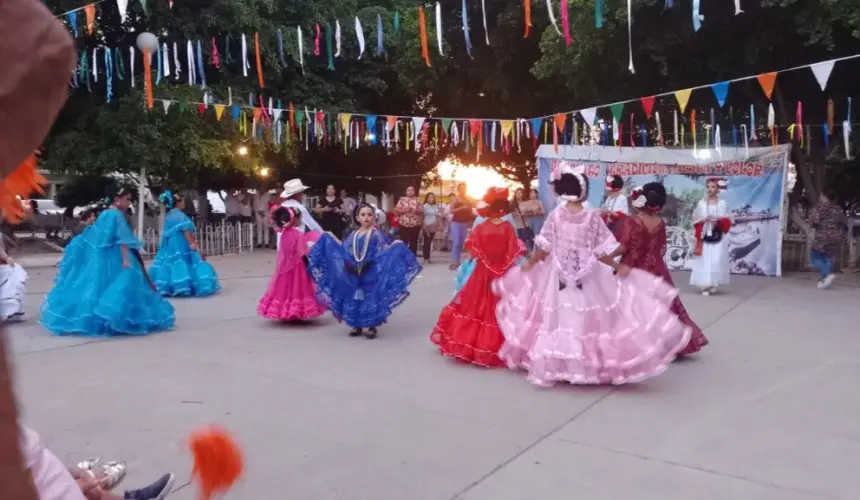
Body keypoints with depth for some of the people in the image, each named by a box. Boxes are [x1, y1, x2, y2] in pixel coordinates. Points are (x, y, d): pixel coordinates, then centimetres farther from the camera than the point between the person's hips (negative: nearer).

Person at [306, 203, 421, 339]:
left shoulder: (376, 234, -5)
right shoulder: (354, 235, 8)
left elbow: (385, 250, -8)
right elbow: (344, 250, 15)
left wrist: (395, 246, -26)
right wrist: (331, 238, 19)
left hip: (371, 274, -4)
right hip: (354, 274, 4)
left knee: (370, 299, -1)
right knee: (354, 299, 9)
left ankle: (372, 327, 11)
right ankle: (357, 326, 21)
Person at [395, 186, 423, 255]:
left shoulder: (418, 200, 7)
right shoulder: (402, 199, 5)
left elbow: (422, 211, 1)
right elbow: (396, 210, 0)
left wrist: (415, 210, -16)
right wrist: (404, 210, -15)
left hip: (415, 224, 1)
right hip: (404, 224, -1)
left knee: (413, 242, 5)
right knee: (403, 242, -2)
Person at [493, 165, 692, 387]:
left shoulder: (556, 215, -5)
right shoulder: (593, 217, -8)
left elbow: (543, 248, -2)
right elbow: (602, 252, -5)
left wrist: (529, 264, 13)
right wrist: (618, 267, 10)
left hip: (558, 277, 1)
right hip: (588, 278, -1)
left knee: (557, 320, 8)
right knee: (587, 320, 9)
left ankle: (551, 369, 13)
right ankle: (590, 368, 17)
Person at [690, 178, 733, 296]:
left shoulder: (722, 203, 4)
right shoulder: (701, 203, 4)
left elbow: (728, 220, 5)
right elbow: (695, 220, 6)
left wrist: (719, 220, -13)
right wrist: (704, 220, -12)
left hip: (718, 237, 0)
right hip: (704, 236, 0)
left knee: (717, 260, -3)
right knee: (704, 261, -4)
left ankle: (713, 284, 9)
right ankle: (704, 285, -1)